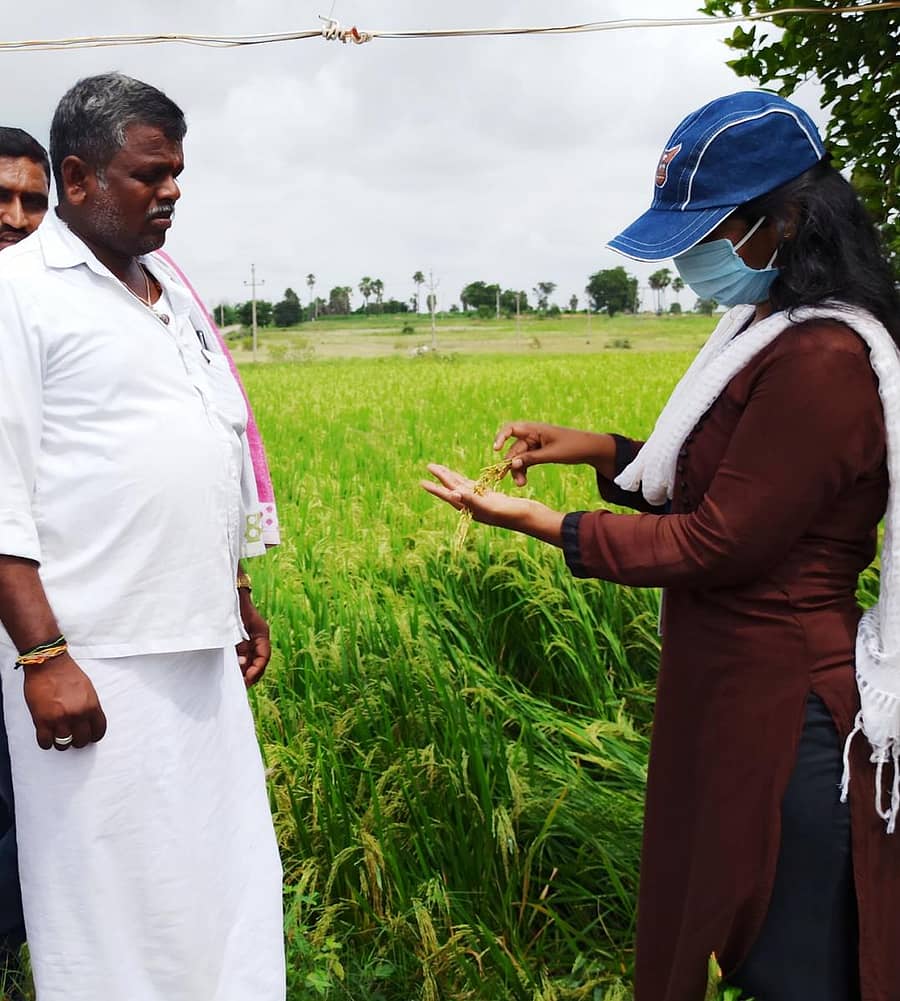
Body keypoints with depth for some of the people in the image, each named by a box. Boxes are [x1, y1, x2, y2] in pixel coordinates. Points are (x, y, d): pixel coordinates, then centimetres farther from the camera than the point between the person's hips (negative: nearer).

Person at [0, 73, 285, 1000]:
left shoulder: (172, 291, 16)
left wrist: (241, 603, 20)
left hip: (199, 652, 7)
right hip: (92, 661, -7)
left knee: (229, 887, 13)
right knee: (111, 906, 4)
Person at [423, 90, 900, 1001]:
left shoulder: (821, 360, -24)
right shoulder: (773, 329, 8)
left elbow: (716, 544, -22)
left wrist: (539, 522, -19)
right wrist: (602, 451, 3)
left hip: (779, 714, -10)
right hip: (739, 688, 10)